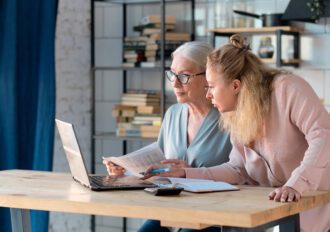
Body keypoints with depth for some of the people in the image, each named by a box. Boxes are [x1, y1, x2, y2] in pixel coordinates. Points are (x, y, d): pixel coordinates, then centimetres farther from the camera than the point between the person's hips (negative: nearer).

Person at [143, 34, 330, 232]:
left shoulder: (287, 88, -15)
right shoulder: (237, 113, 6)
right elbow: (238, 170, 8)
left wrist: (296, 184, -38)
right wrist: (184, 174, -1)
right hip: (272, 204, 6)